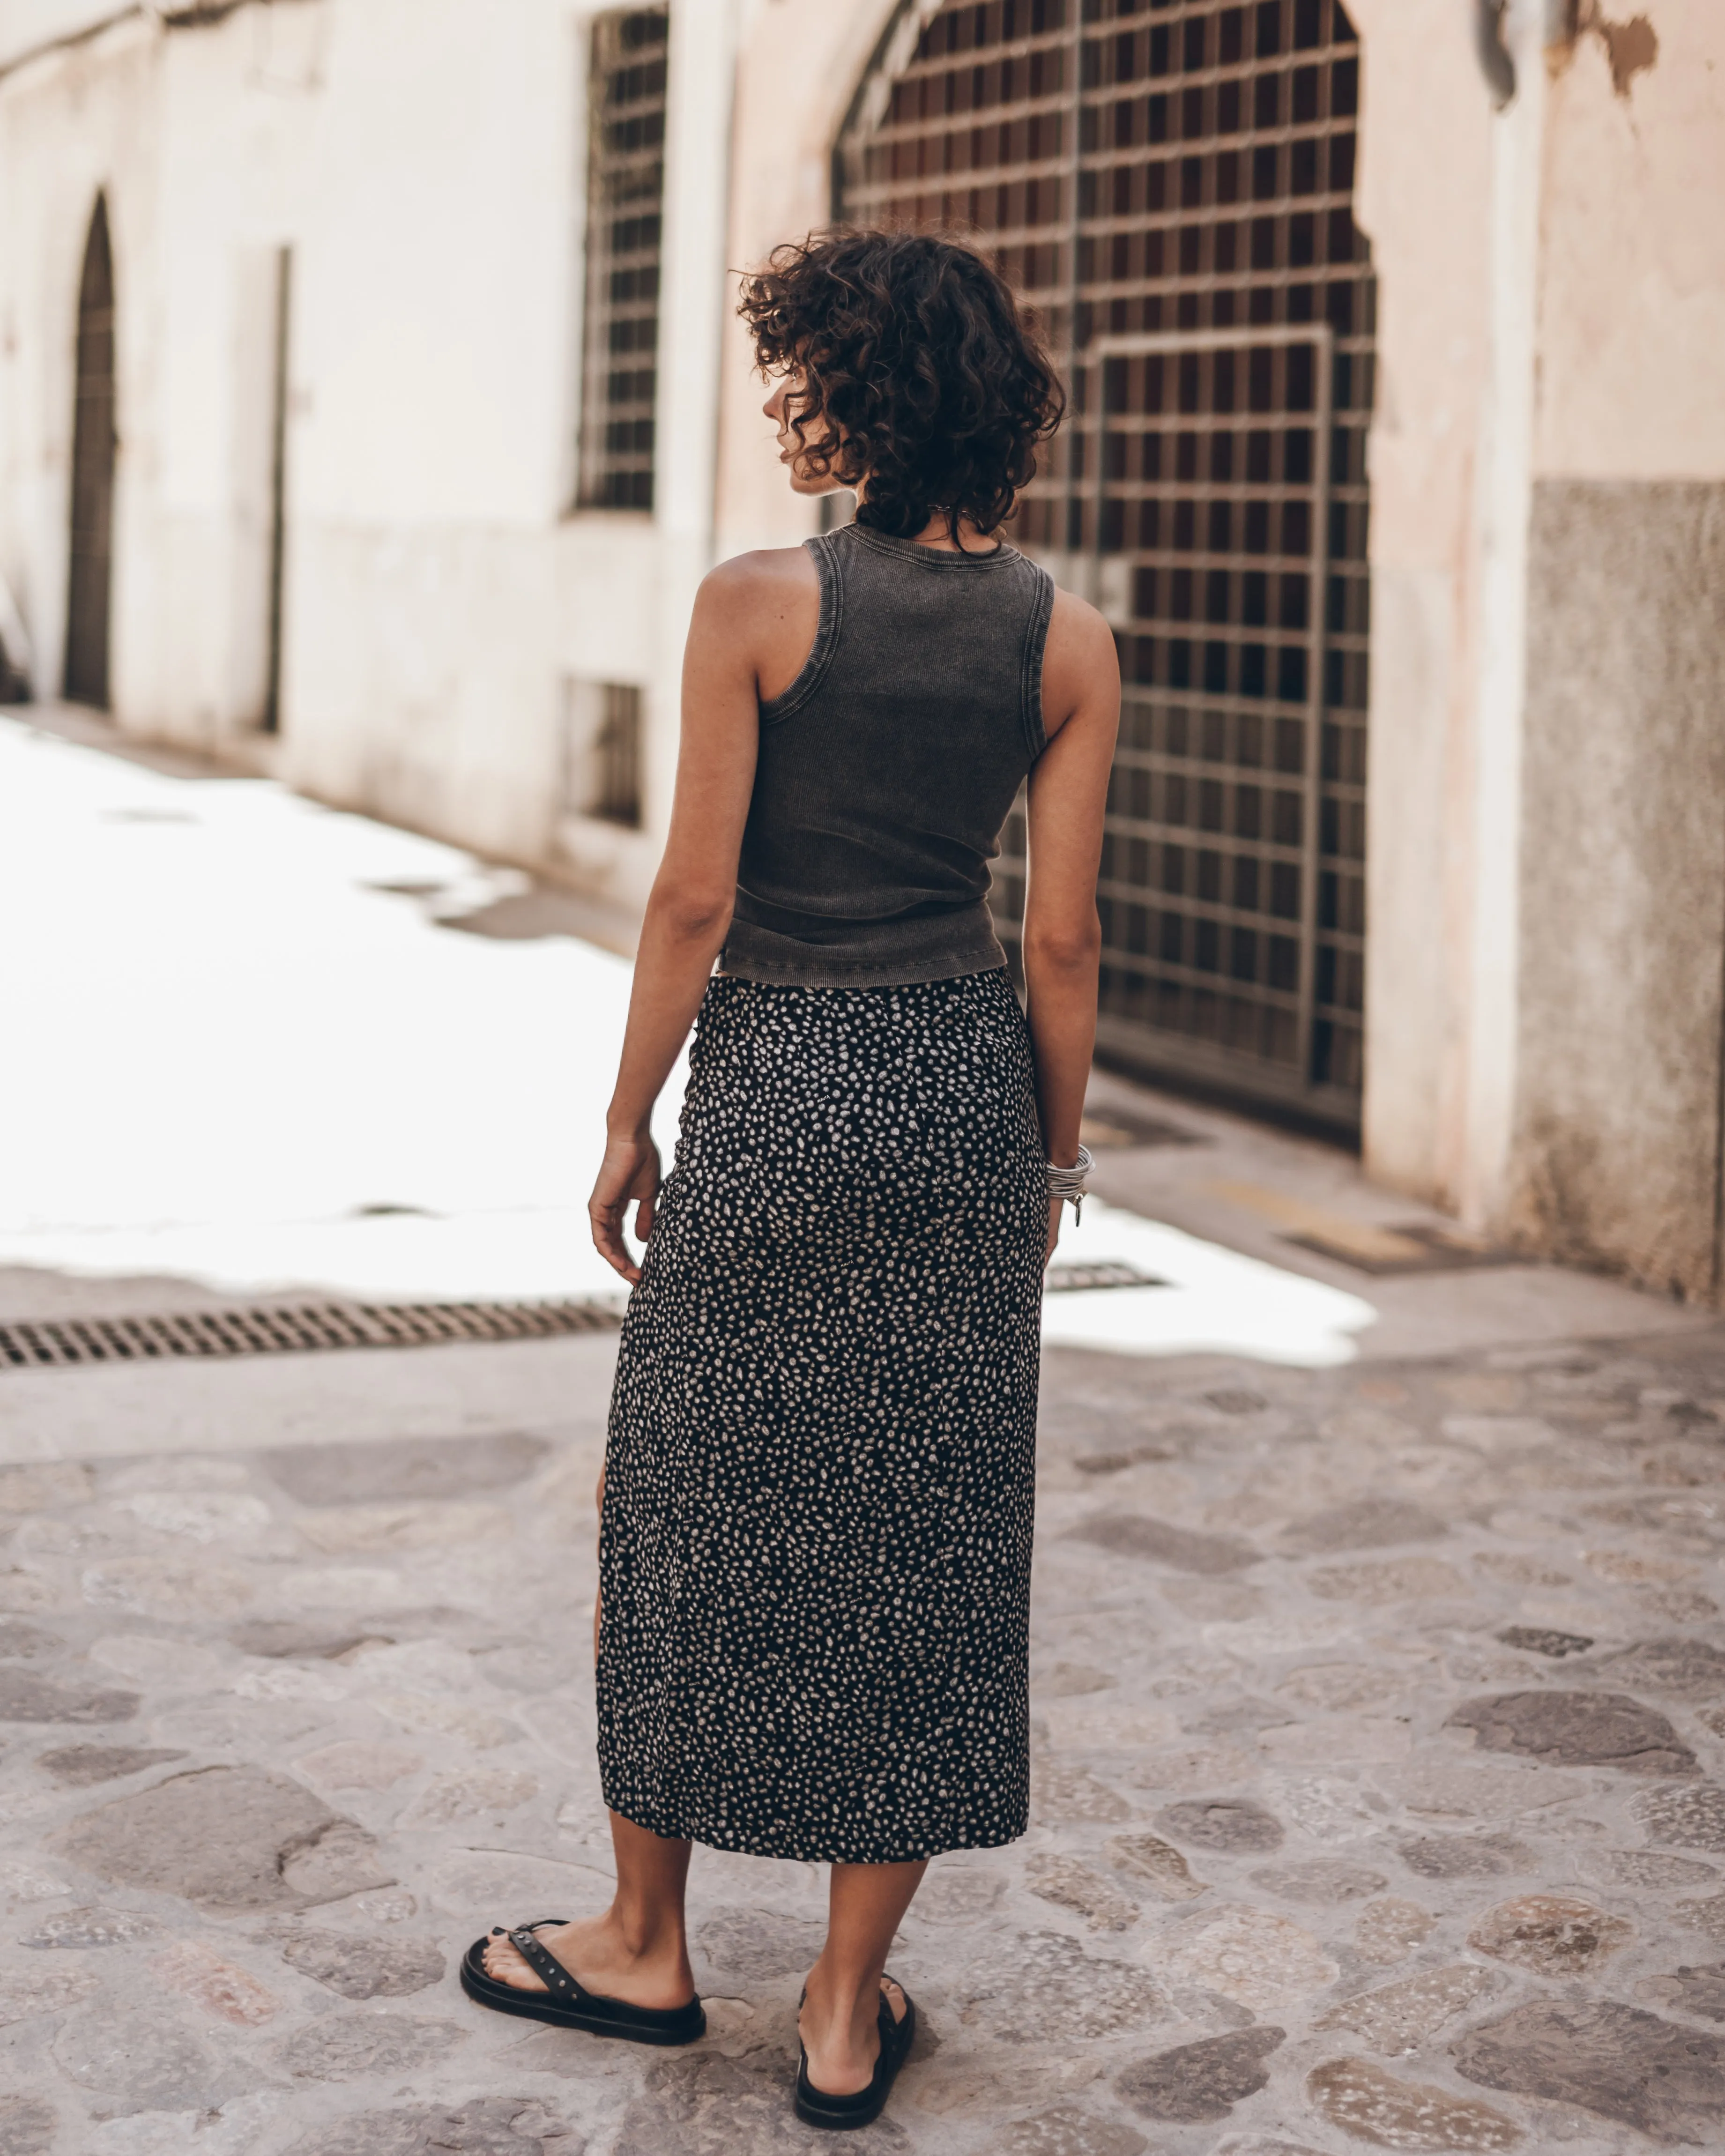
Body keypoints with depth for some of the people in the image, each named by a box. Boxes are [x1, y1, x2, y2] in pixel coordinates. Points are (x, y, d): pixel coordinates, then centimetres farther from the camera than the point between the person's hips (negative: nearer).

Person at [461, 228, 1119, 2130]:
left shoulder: (758, 603, -11)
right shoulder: (1067, 640, 0)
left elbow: (695, 900, -10)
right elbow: (1062, 939, 1)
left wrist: (626, 1125, 1)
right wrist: (1054, 1154, 13)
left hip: (776, 1082, -3)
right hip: (965, 1087, 4)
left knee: (696, 1511, 13)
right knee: (921, 1538, 9)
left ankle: (646, 1947, 28)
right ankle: (849, 2012, 16)